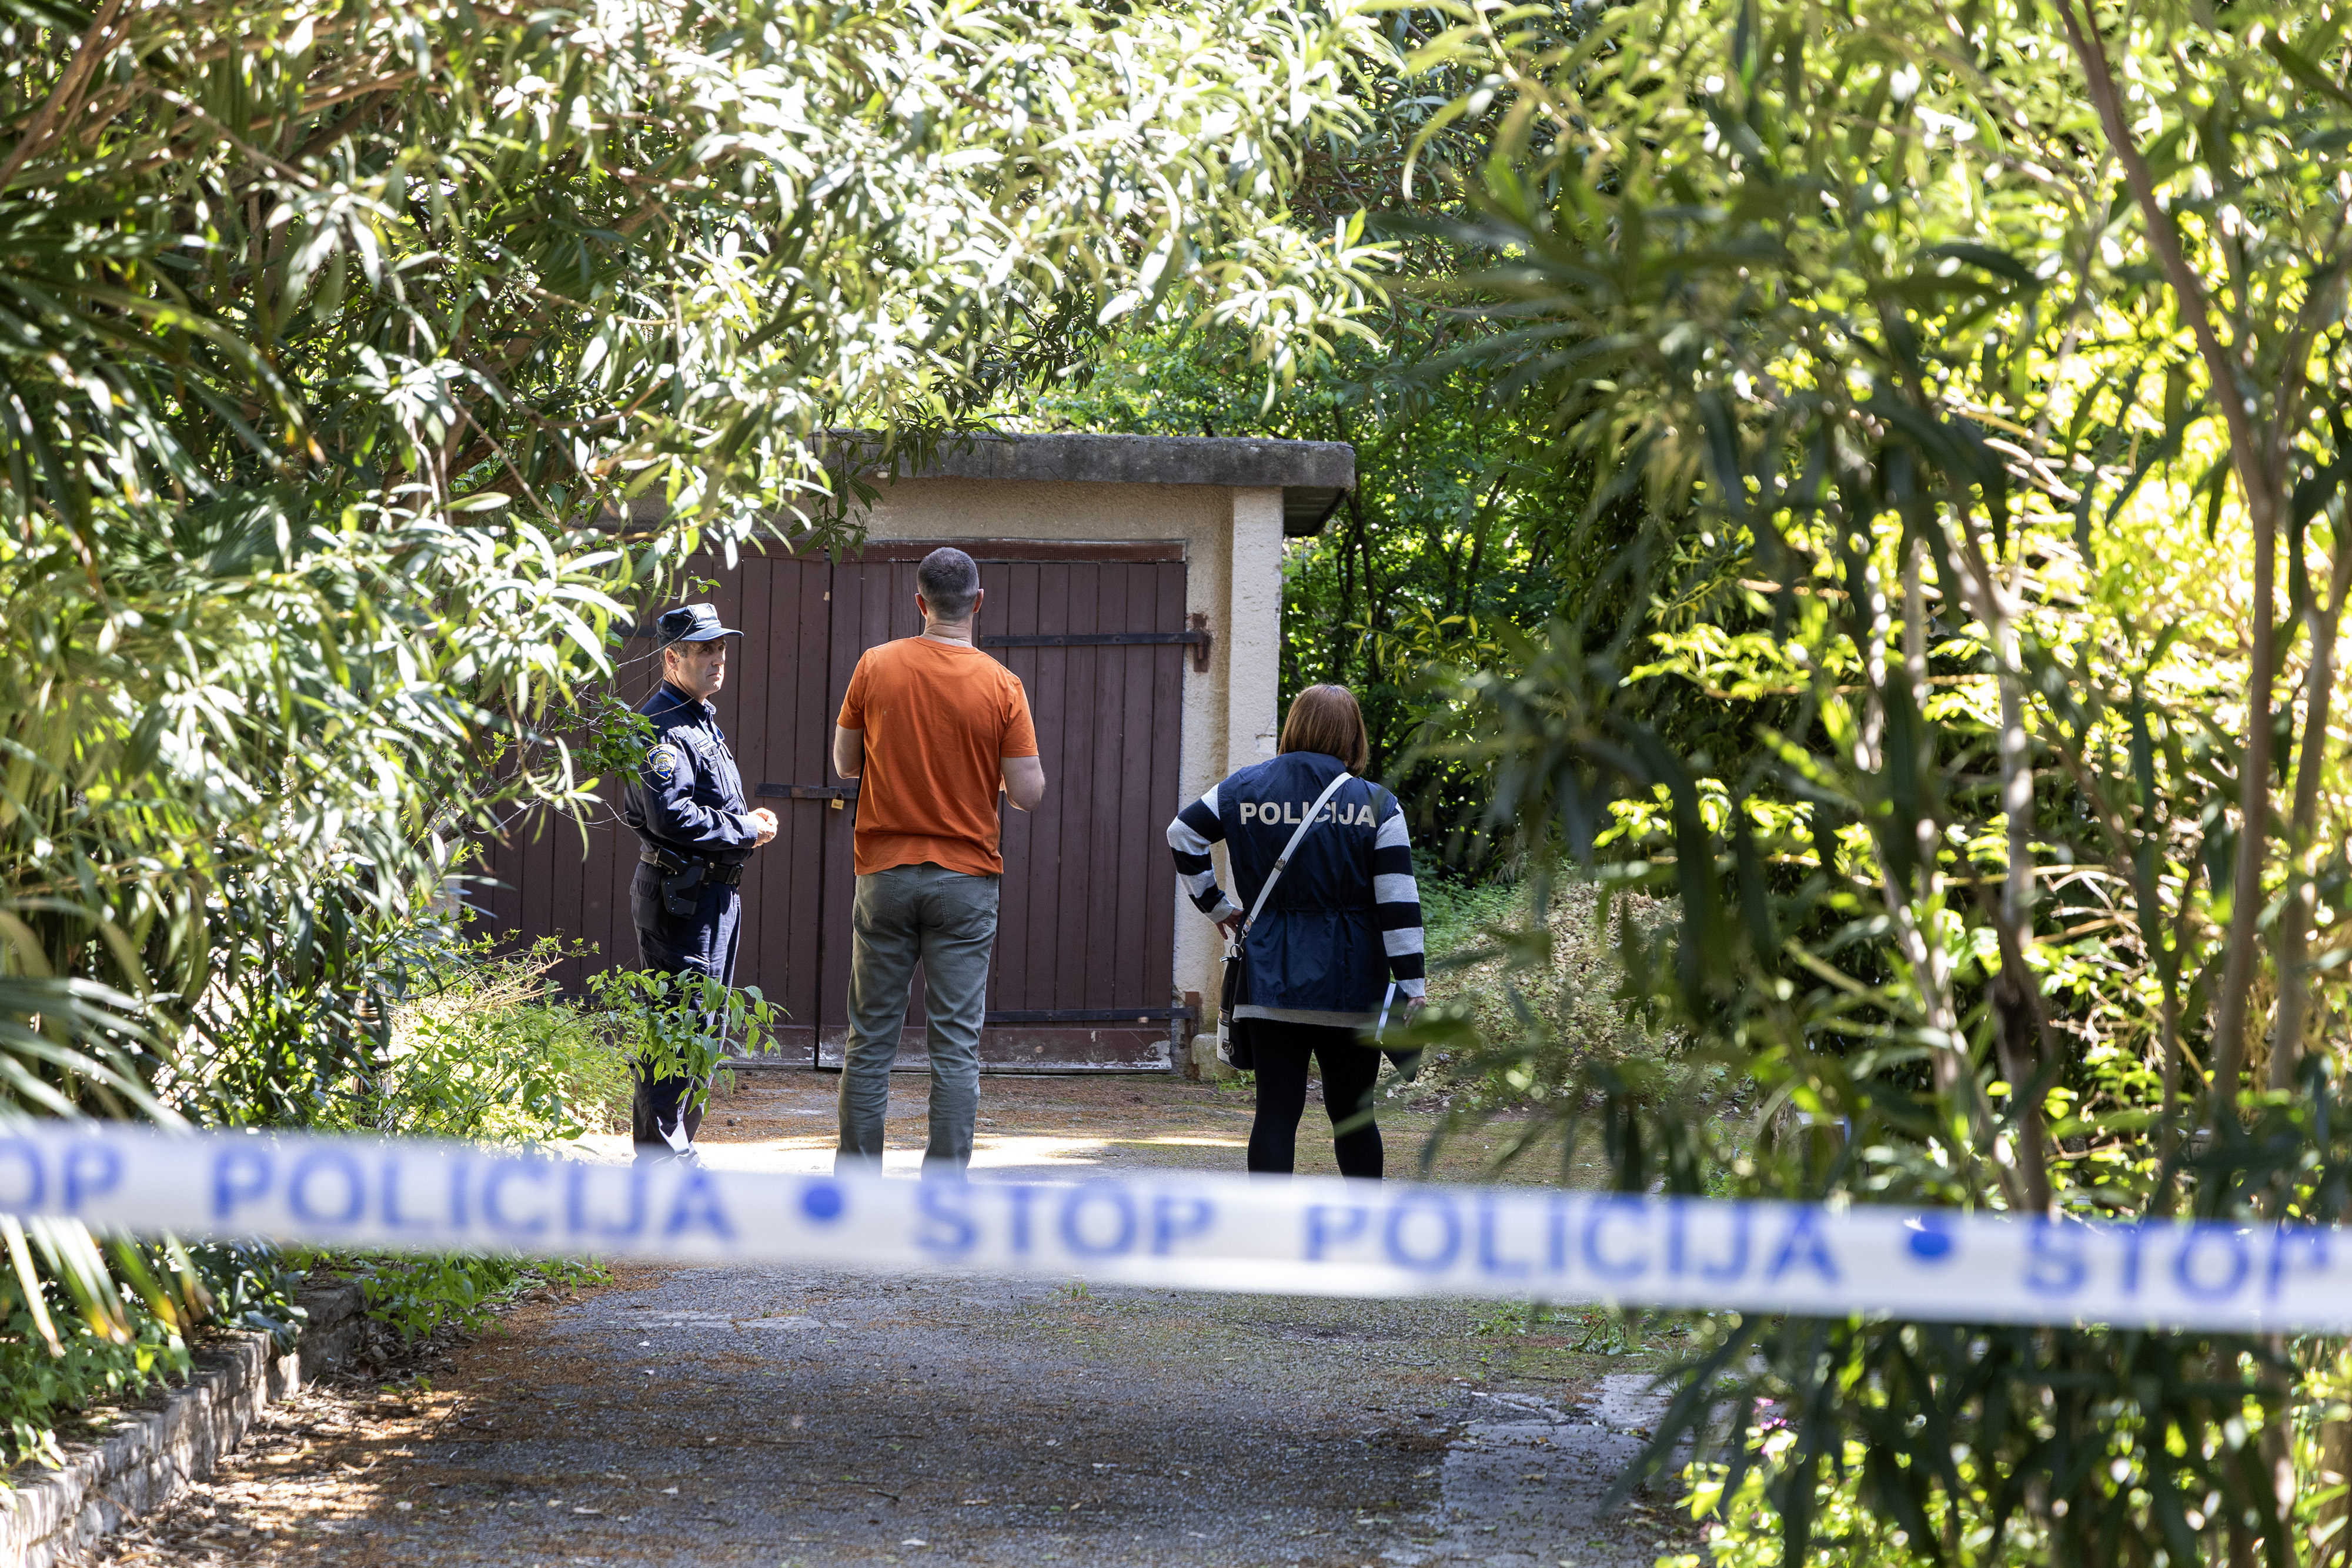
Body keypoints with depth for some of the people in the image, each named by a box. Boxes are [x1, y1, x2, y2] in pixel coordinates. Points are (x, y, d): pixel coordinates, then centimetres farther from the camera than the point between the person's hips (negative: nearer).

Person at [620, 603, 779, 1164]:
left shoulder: (702, 719, 18)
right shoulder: (662, 725, -15)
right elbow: (671, 814, -24)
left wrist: (746, 822, 9)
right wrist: (746, 832, -15)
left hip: (714, 892, 11)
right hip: (679, 896, -11)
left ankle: (676, 1148, 21)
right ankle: (662, 1155, -7)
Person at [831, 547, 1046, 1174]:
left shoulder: (876, 668, -3)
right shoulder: (1001, 685, -6)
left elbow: (845, 763, 6)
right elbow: (1028, 792, -7)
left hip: (885, 874, 1)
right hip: (966, 878, -1)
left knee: (871, 1040, 7)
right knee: (956, 1046, 1)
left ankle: (856, 1186, 9)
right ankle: (945, 1189, -1)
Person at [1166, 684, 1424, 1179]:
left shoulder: (1244, 788, 4)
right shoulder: (1376, 805, -2)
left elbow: (1182, 833, 9)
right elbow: (1398, 901, -6)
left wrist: (1217, 906, 17)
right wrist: (1411, 986, -6)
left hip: (1269, 976, 1)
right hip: (1349, 983, -1)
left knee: (1276, 1110, 2)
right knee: (1352, 1114, 9)